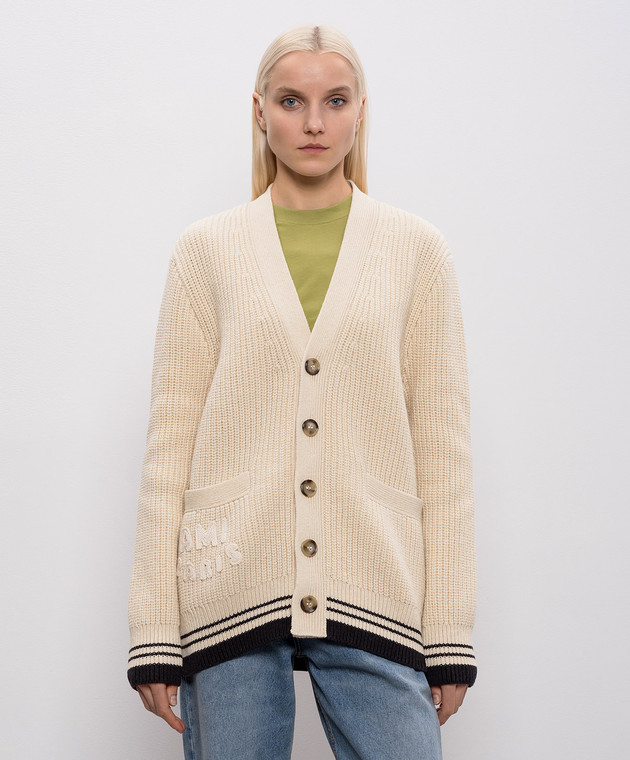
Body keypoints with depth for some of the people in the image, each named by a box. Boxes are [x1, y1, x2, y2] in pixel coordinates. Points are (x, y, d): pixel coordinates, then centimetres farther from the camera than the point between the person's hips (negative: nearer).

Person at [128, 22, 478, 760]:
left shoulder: (416, 248, 8)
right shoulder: (207, 248, 8)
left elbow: (442, 444, 6)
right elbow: (170, 438, 5)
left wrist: (450, 632, 2)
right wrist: (153, 630, -1)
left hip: (372, 597, 0)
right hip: (232, 591, 0)